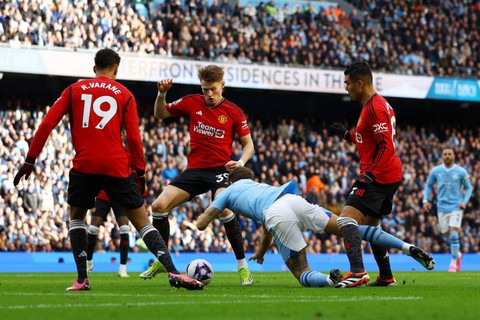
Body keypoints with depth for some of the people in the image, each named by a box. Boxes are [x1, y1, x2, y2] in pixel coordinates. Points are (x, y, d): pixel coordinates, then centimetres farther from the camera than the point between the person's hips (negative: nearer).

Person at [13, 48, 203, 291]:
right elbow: (133, 137, 3)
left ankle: (82, 279, 9)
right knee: (142, 221, 5)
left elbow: (47, 124, 5)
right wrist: (140, 172, 10)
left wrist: (30, 160, 8)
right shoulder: (125, 95, 10)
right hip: (117, 167, 0)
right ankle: (173, 273, -8)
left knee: (76, 217, 22)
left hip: (84, 166, 0)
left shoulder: (74, 90, 12)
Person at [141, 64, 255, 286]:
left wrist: (241, 162, -17)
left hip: (220, 169, -4)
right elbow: (160, 114, 13)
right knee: (159, 206, -6)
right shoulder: (192, 103, 3)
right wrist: (161, 94, -6)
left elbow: (248, 144, 3)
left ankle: (242, 266, -18)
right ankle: (160, 261, 13)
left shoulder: (234, 112, -4)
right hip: (194, 169, 4)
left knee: (224, 209, -31)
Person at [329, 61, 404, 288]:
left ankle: (357, 271, -32)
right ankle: (386, 277, 23)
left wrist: (370, 175, -27)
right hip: (390, 175, 11)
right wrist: (347, 135, 25)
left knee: (346, 218, -19)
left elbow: (386, 147, -22)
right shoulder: (380, 104, 16)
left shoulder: (374, 108, -16)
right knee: (370, 225, 21)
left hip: (379, 176, -11)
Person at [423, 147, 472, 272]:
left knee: (453, 234, -15)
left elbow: (468, 188, 7)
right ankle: (457, 254, 33)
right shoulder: (435, 171, 1)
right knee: (446, 236, 6)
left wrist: (465, 201, -8)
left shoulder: (461, 172, -3)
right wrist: (426, 200, 1)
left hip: (456, 207, -3)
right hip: (442, 207, 3)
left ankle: (454, 262, -3)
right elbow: (428, 185, 13)